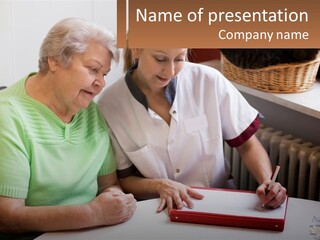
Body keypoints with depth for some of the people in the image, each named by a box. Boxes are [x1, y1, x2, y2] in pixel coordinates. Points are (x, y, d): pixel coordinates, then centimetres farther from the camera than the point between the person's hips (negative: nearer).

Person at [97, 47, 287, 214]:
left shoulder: (209, 80, -11)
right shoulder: (110, 105, -12)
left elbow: (248, 145, -1)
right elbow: (122, 179, -2)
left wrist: (267, 181, -19)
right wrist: (159, 185, -19)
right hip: (159, 212, -1)